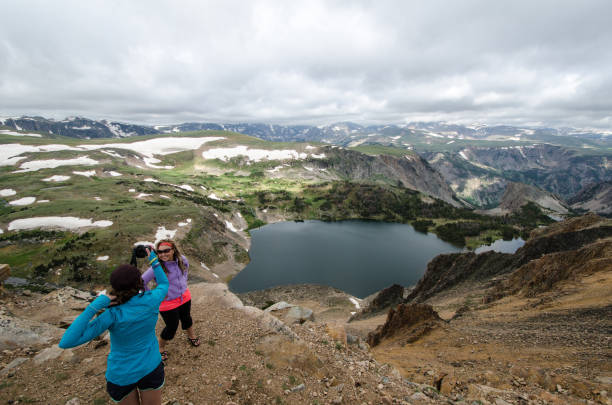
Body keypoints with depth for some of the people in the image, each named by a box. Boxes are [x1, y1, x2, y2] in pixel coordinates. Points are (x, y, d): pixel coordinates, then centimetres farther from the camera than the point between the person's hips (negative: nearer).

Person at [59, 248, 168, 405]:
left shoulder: (114, 315, -27)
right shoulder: (151, 300, -21)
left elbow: (67, 342, -29)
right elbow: (164, 284, 3)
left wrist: (96, 305, -31)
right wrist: (153, 259, 7)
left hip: (122, 375, -1)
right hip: (151, 368, 1)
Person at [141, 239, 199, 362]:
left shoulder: (182, 260, -15)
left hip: (184, 297, 5)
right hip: (168, 302, -5)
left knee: (186, 318, 27)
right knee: (171, 327, 11)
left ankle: (191, 336, 56)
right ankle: (160, 347, 41)